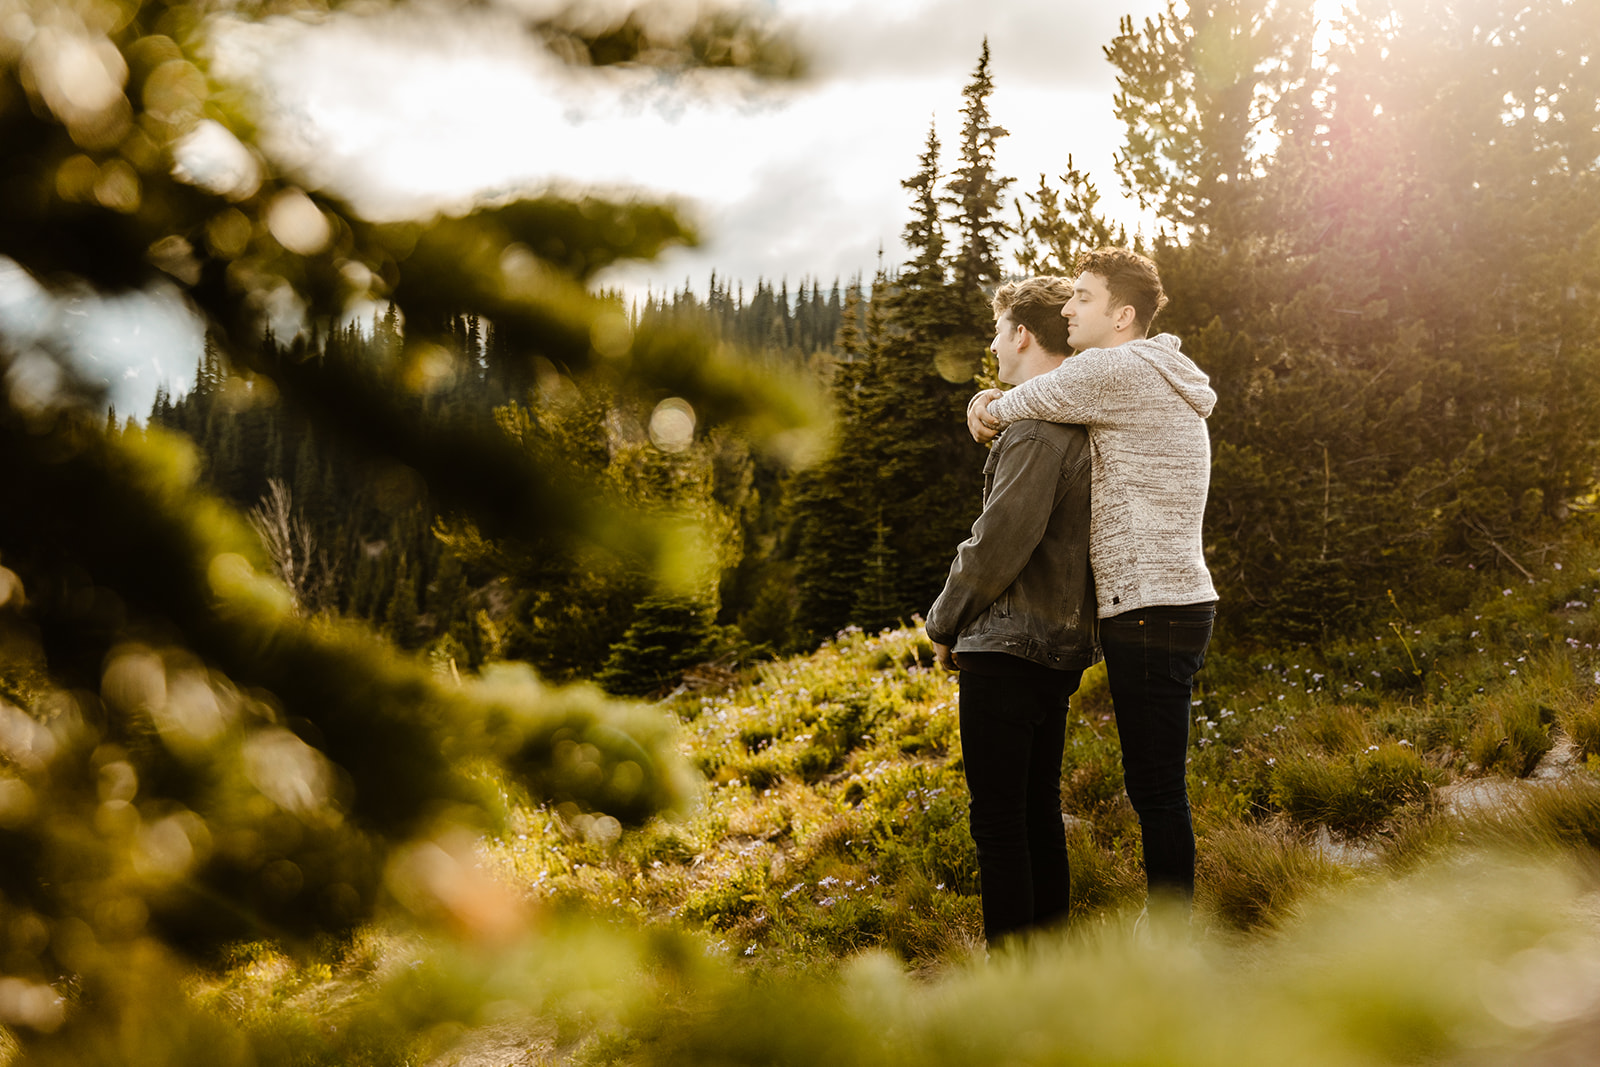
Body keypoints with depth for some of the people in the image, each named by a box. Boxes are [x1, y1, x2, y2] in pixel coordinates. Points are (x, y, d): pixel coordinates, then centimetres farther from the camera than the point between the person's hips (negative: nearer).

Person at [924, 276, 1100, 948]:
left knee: (998, 823, -4)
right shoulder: (1084, 423, 14)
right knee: (1039, 815, 16)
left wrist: (943, 625, -7)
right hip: (1061, 645, 10)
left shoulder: (1036, 428, -16)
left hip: (1008, 648, -10)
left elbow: (999, 544, -20)